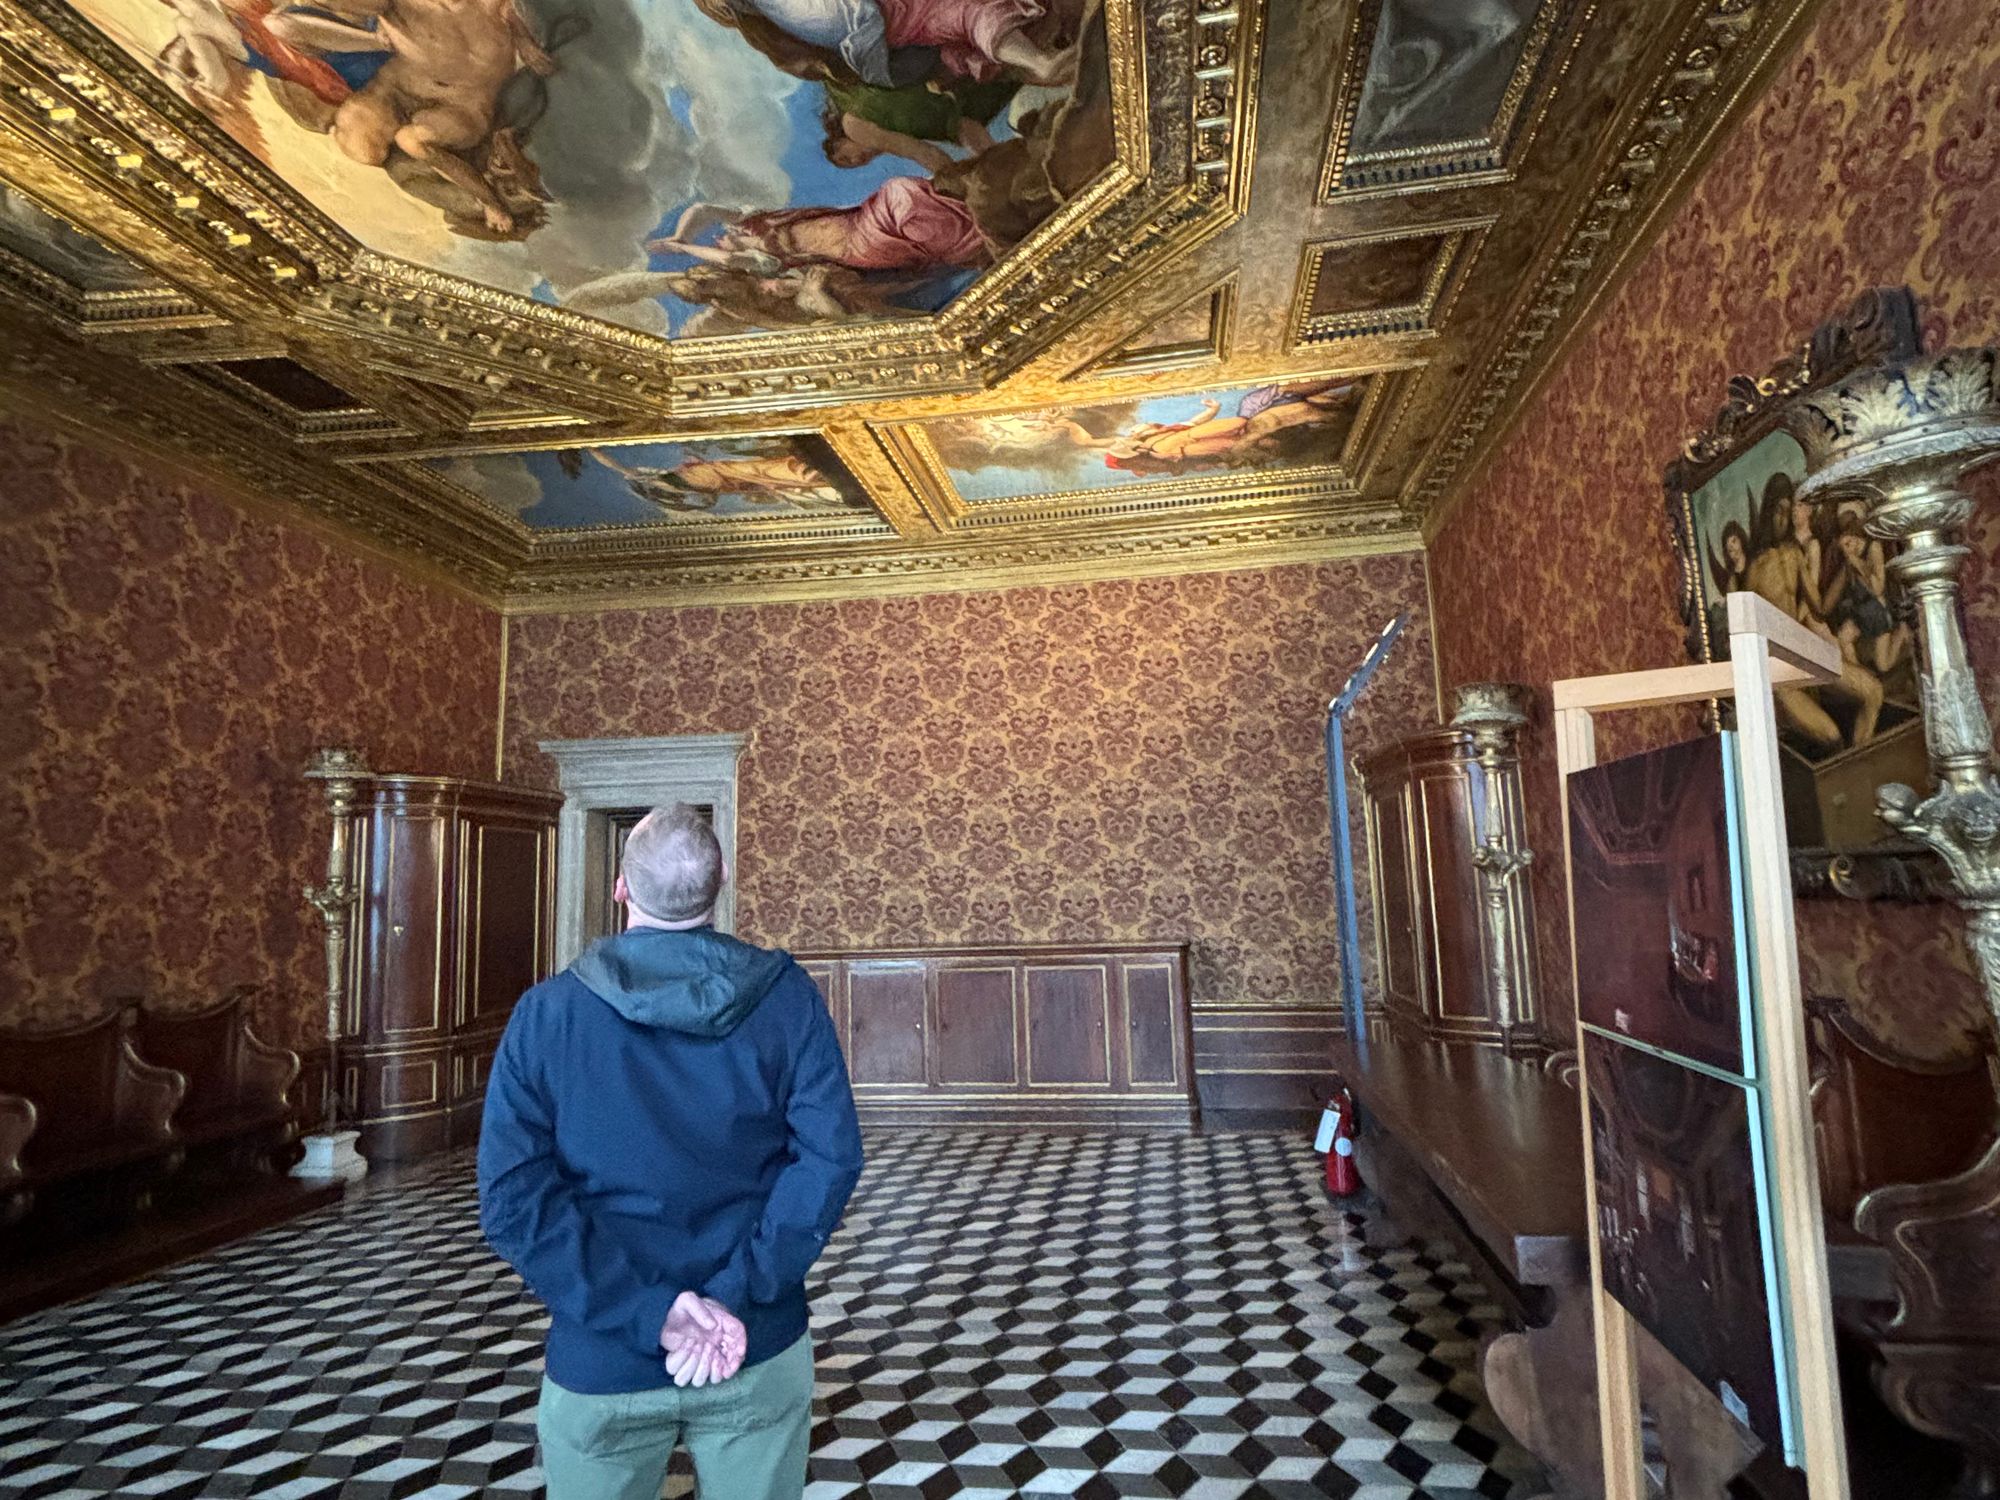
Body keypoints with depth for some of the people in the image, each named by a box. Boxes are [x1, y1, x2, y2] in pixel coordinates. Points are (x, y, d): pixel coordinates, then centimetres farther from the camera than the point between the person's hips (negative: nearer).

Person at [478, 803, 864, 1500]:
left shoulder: (546, 1012, -9)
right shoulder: (784, 995, -9)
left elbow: (513, 1198, -15)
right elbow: (830, 1158, -17)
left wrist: (647, 1313, -14)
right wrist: (735, 1298, -16)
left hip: (602, 1362, 0)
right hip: (756, 1353, 0)